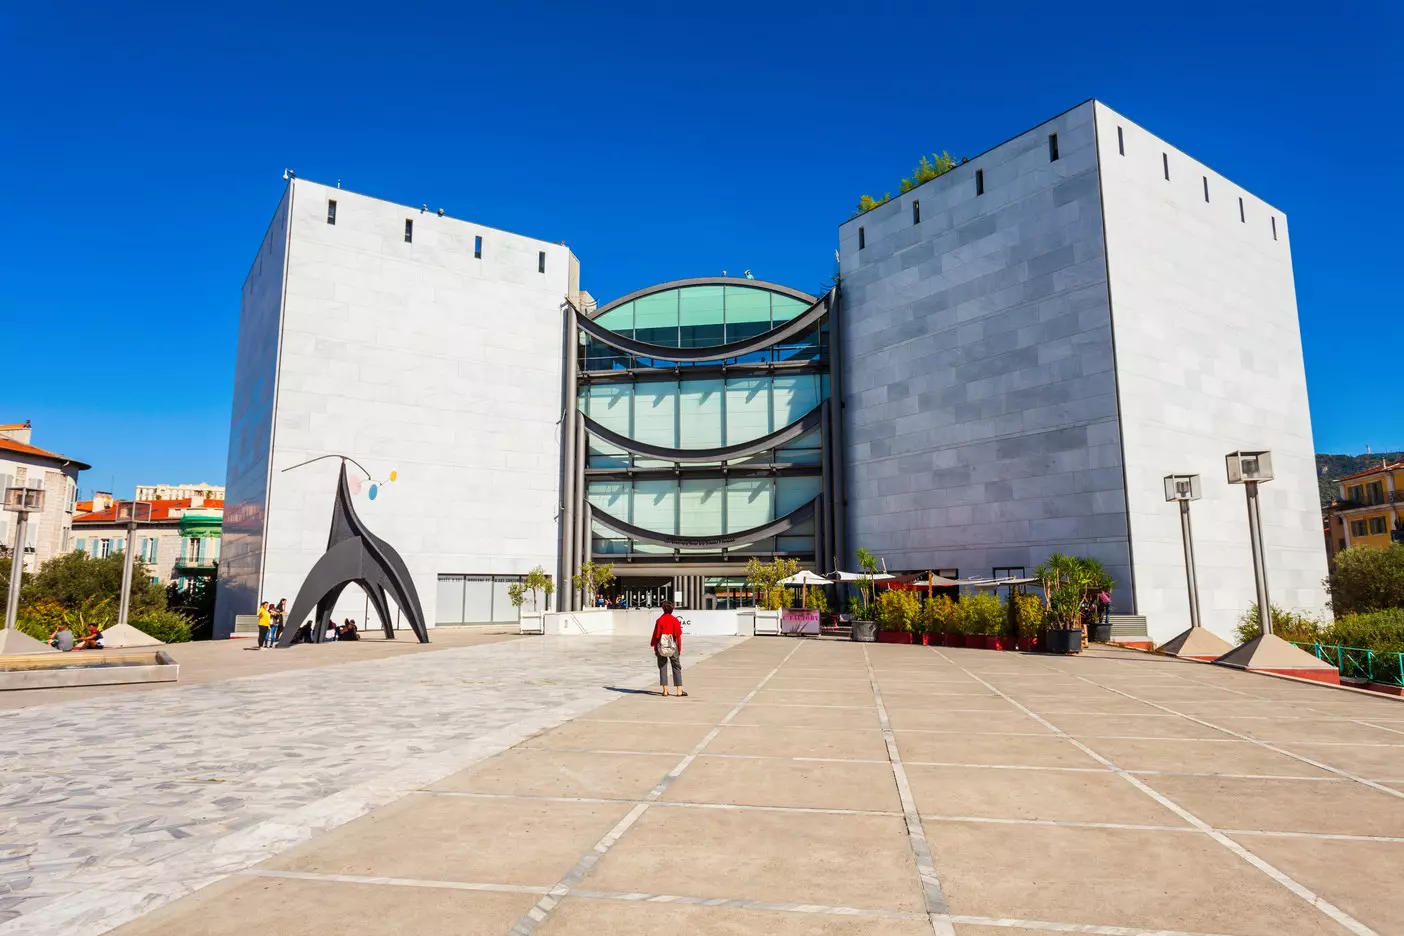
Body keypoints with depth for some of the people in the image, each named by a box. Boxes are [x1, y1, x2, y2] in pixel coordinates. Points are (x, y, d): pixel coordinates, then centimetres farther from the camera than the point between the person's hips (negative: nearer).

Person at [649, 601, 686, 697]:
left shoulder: (659, 620, -5)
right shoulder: (675, 620, -3)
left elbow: (656, 635, -4)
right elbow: (678, 636, -3)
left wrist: (655, 648, 5)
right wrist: (679, 649, 5)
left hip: (661, 647, 0)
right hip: (673, 646, 0)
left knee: (662, 667, 9)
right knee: (676, 667, 7)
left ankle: (665, 690, 6)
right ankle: (679, 690, 3)